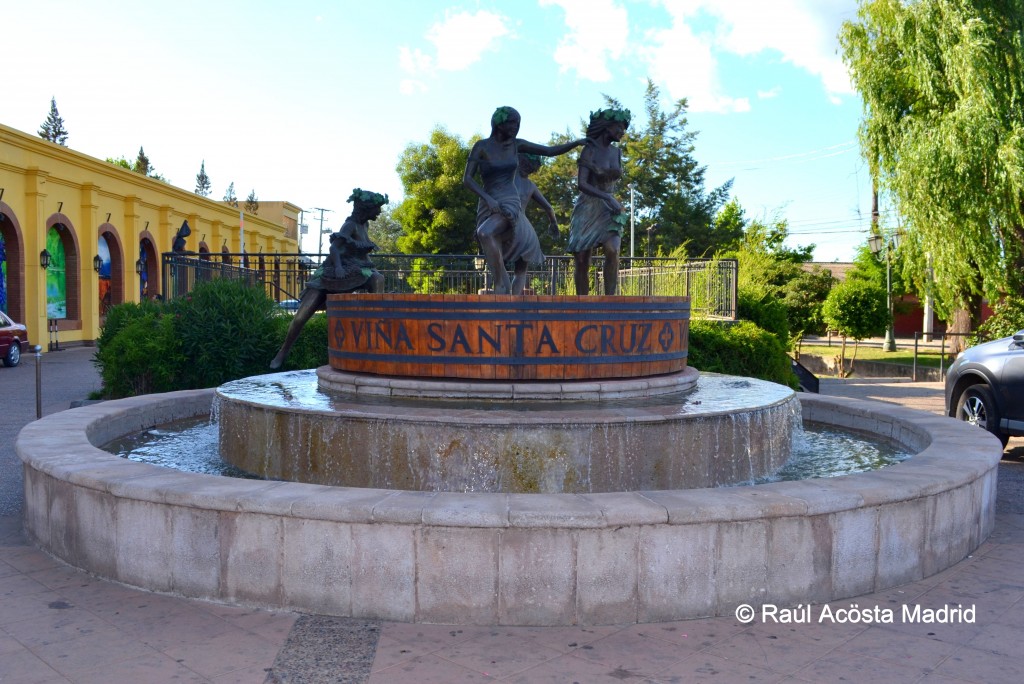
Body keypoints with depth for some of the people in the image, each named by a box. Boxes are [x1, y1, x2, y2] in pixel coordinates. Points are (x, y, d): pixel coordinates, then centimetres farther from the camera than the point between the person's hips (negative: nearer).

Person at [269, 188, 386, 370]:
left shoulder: (365, 225, 9)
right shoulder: (349, 225, -14)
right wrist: (338, 266, -46)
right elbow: (334, 247, -30)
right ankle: (283, 353, 10)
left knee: (378, 279, -28)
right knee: (300, 317, -12)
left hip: (352, 275, 5)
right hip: (330, 275, -5)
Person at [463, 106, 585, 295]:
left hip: (510, 203, -1)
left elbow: (551, 151, 10)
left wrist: (578, 142, 1)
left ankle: (501, 282, -24)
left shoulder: (516, 144, 5)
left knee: (484, 233, -33)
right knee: (496, 269, -2)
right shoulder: (481, 146, -2)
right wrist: (488, 198, -20)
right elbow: (467, 179, -7)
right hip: (488, 206, 1)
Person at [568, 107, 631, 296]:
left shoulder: (616, 151, 11)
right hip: (587, 210, -4)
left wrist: (596, 169, -18)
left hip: (609, 211, 4)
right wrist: (608, 198, -30)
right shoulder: (589, 149, -9)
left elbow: (618, 173, -7)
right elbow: (582, 184, -21)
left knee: (612, 251, -22)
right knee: (582, 261, -3)